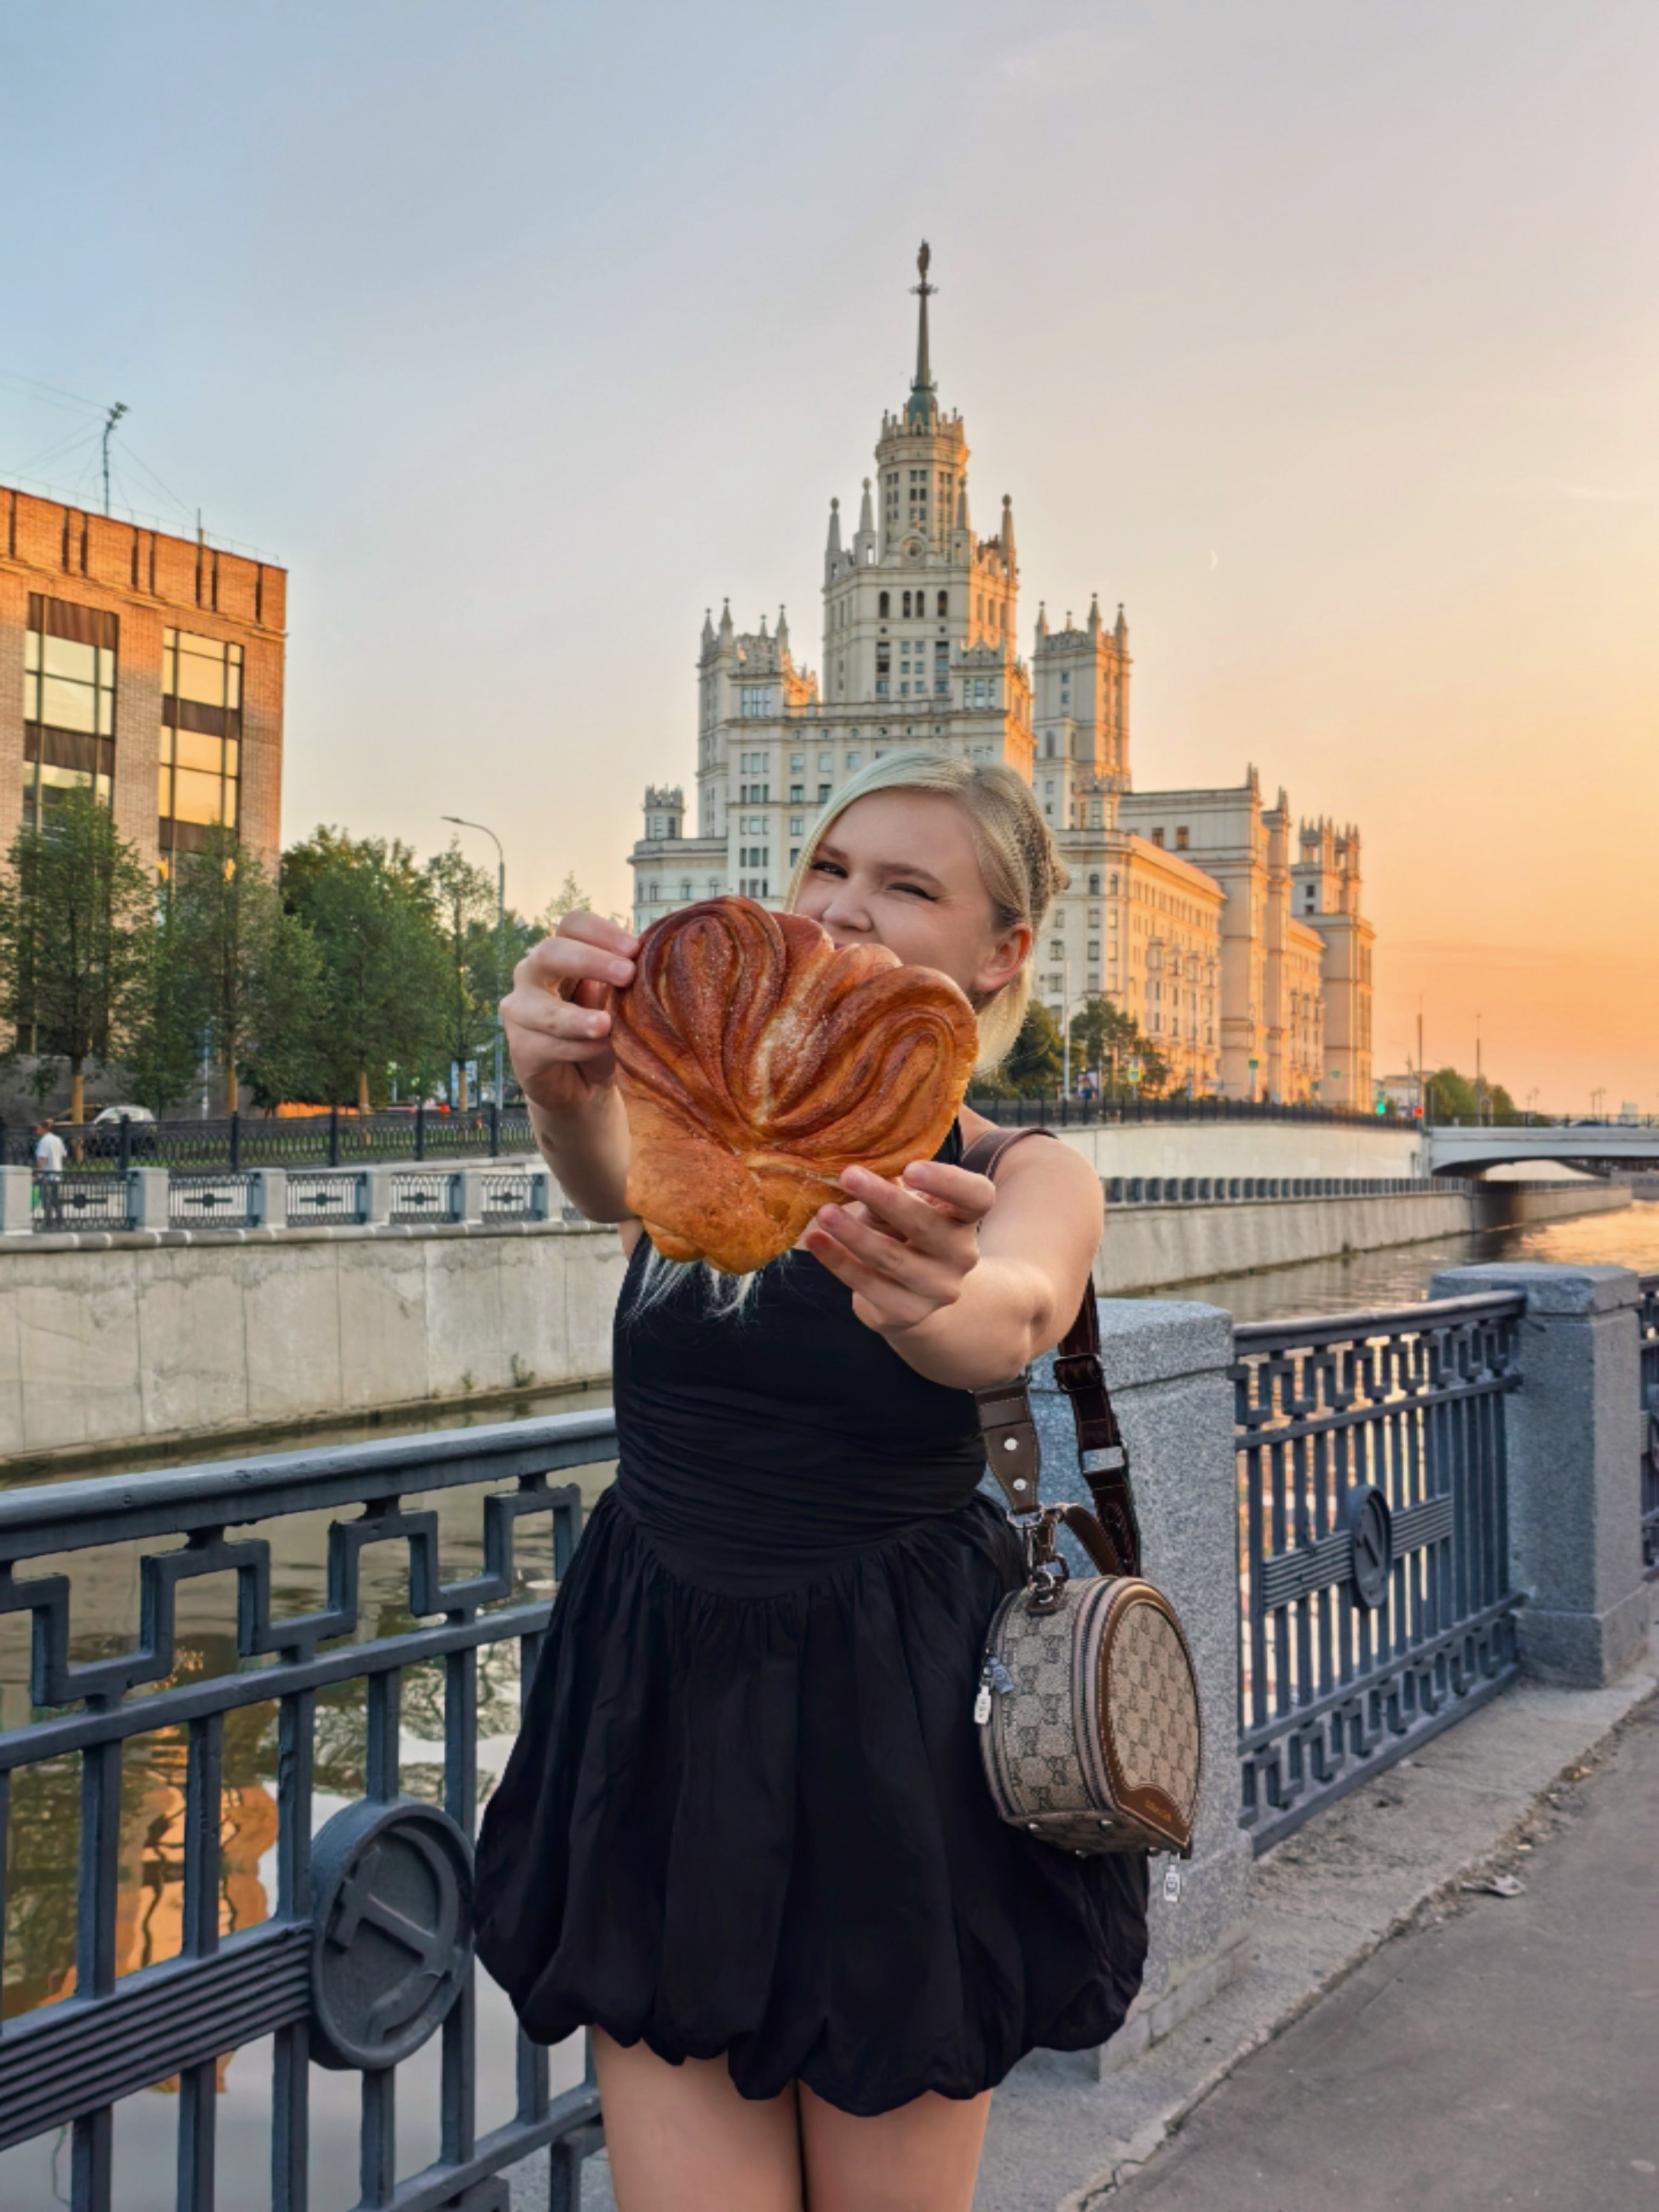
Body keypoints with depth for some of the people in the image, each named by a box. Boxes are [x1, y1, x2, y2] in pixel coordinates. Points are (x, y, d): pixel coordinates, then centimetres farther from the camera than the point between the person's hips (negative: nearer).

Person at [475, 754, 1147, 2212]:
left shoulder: (1026, 1178, -6)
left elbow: (1012, 1321, -30)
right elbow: (617, 1178, -24)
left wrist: (934, 1297, -53)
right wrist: (569, 1100, -48)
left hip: (899, 1730, -1)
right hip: (665, 1712, 2)